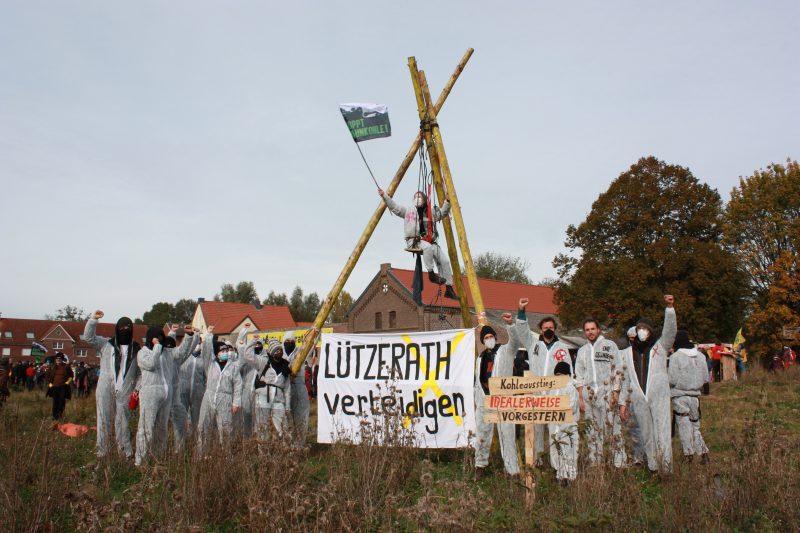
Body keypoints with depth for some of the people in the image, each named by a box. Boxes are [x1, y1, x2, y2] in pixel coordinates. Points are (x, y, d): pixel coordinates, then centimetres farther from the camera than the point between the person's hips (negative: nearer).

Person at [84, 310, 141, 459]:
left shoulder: (136, 349, 8)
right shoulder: (106, 344, 9)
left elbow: (140, 371, 8)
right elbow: (89, 337, 0)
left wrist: (137, 389, -2)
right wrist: (93, 319, -11)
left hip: (124, 392, 0)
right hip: (105, 390, 0)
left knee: (123, 422, 3)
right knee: (104, 420, 4)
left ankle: (127, 452, 8)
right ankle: (101, 452, 10)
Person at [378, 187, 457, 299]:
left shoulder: (431, 212, 16)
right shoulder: (408, 211, 11)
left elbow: (443, 213, 20)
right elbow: (394, 207, 8)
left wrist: (447, 201, 5)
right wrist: (384, 196, -2)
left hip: (429, 241, 4)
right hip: (414, 241, -4)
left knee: (445, 261, -11)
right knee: (428, 247, -39)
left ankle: (449, 289, -5)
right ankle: (431, 274, -25)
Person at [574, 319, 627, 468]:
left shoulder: (610, 345, 6)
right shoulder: (582, 350, 17)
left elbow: (618, 370, 1)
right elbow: (579, 377, 15)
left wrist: (615, 392, -8)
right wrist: (580, 398, 7)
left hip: (607, 392, -4)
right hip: (589, 394, 4)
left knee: (613, 426, -8)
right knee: (593, 430, 5)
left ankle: (620, 462, -5)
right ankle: (594, 463, 10)